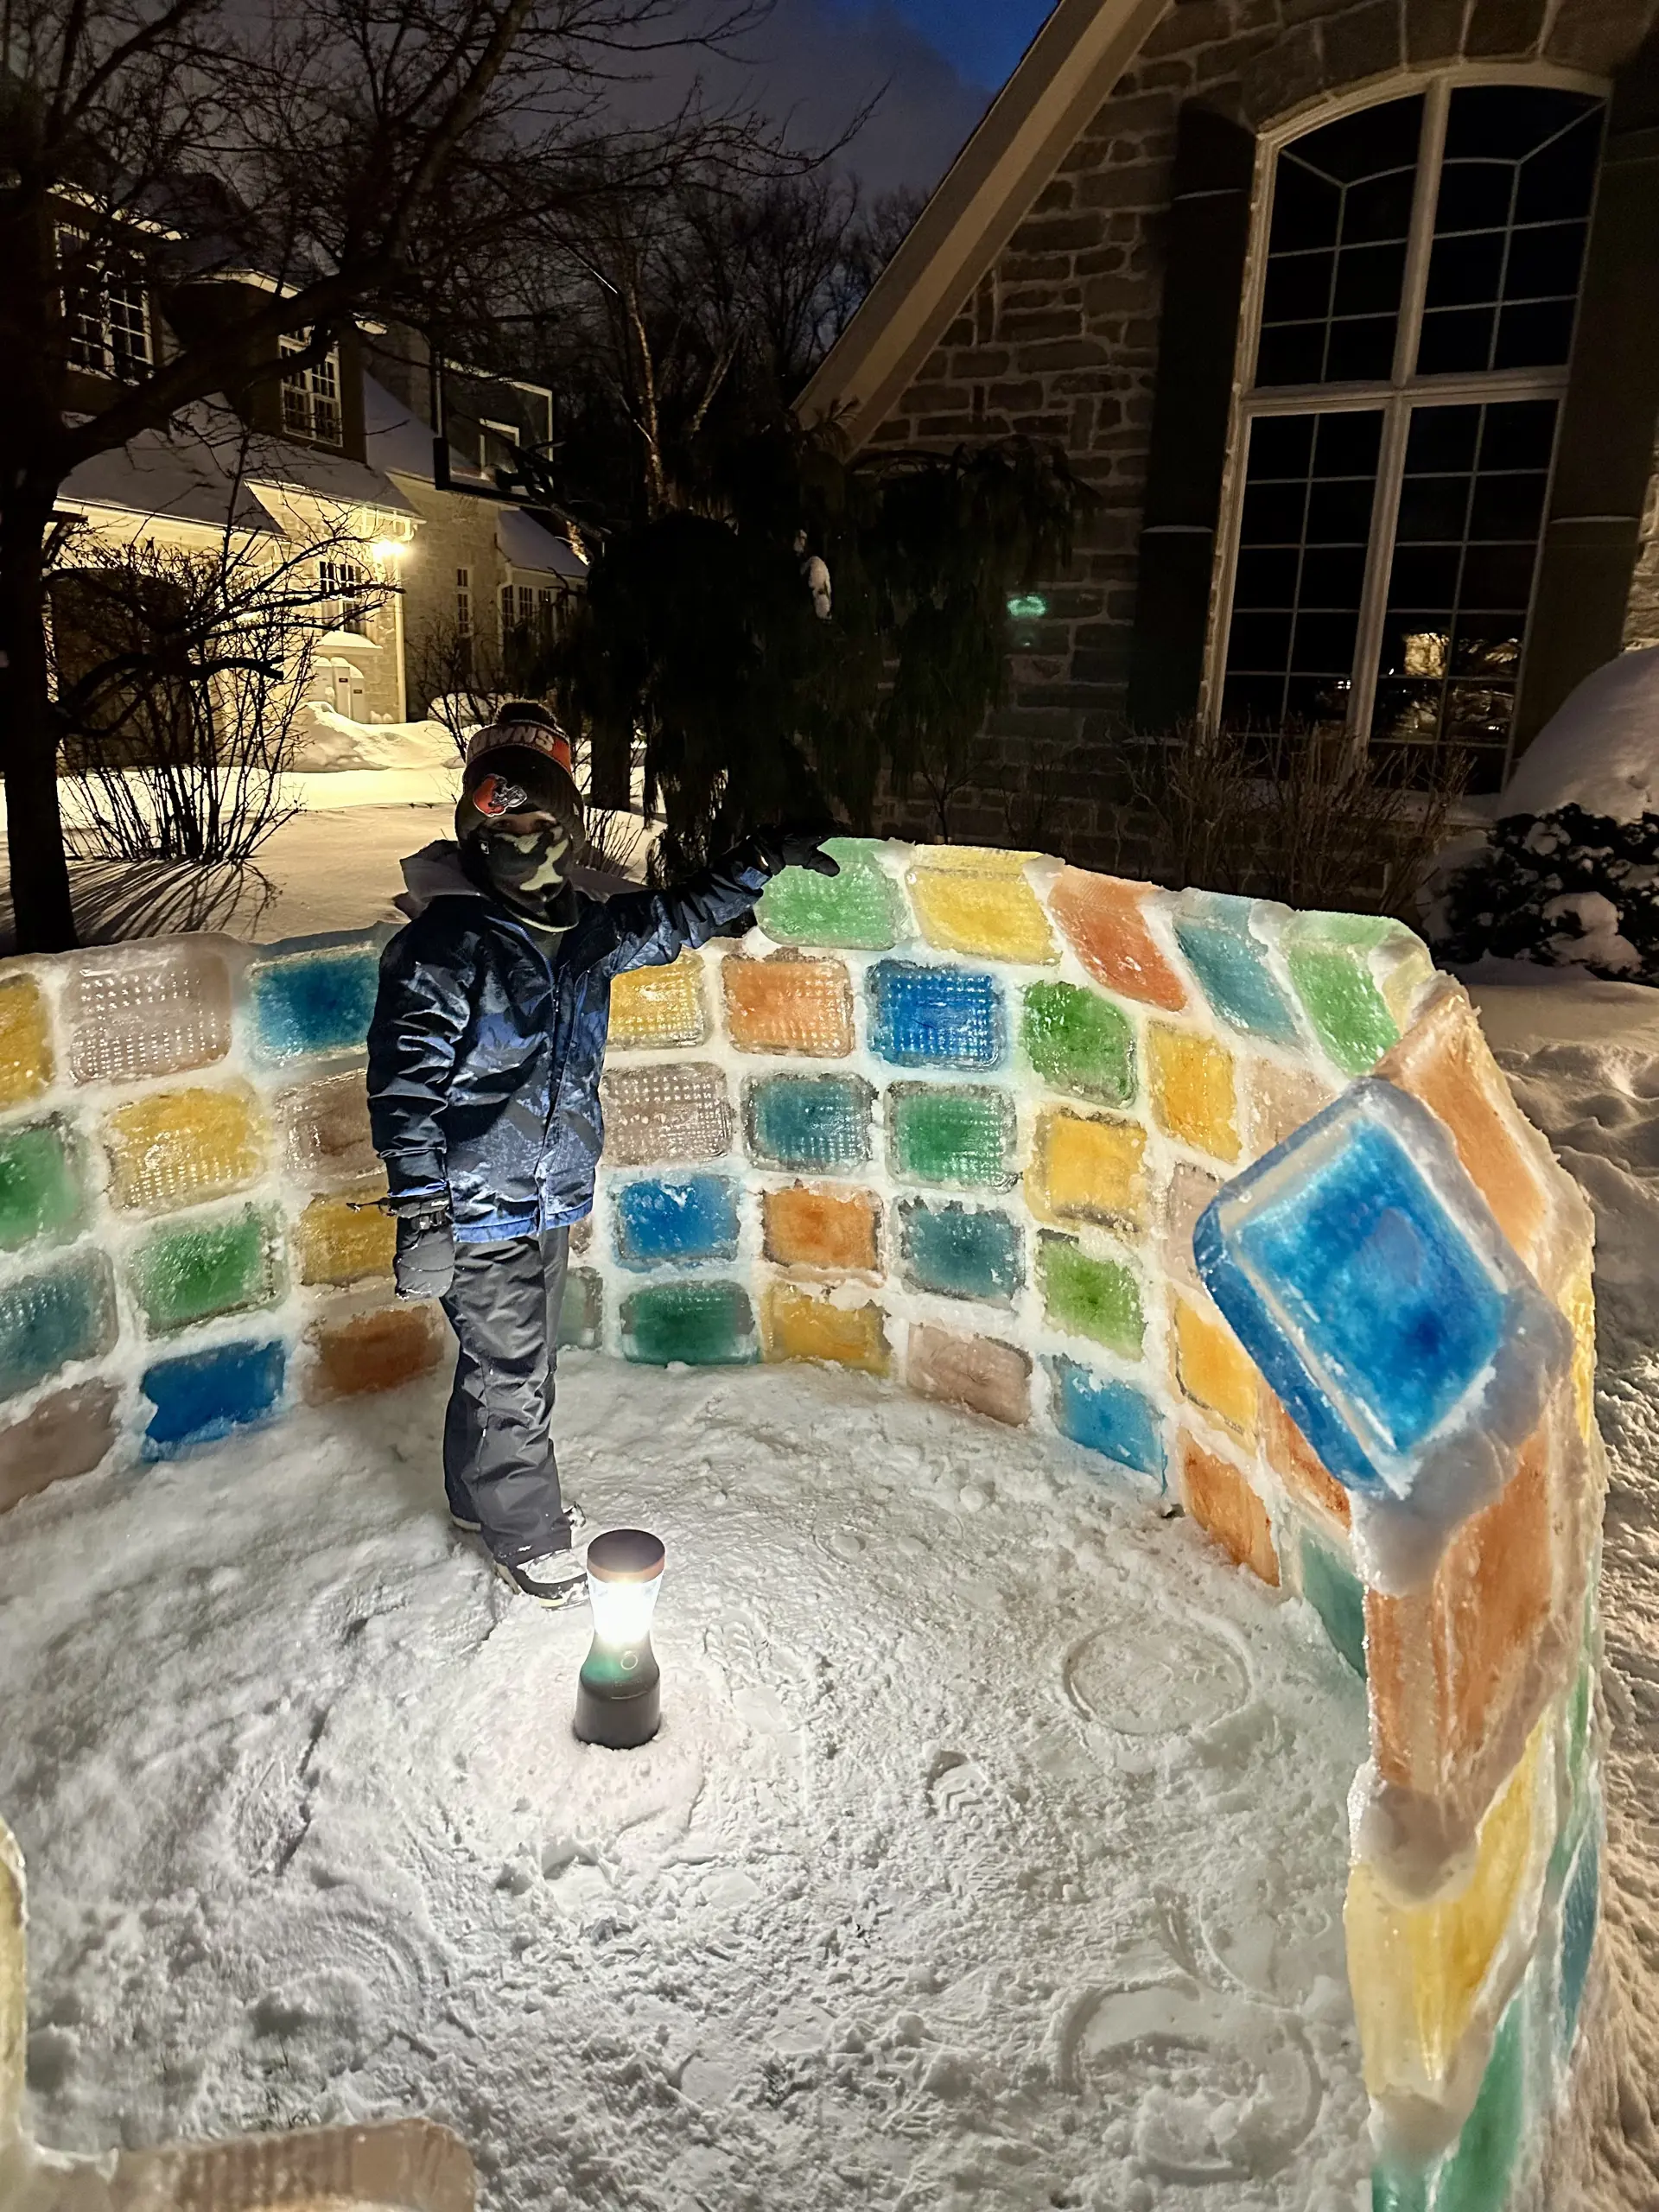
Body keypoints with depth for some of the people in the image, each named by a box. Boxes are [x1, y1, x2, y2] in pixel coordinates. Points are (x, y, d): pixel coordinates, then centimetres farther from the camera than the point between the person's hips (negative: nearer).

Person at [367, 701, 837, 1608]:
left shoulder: (581, 929, 3)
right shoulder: (447, 939, -19)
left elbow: (673, 921, 21)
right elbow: (404, 1081, -21)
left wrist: (759, 861, 16)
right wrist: (421, 1212, -24)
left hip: (547, 1199, 7)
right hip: (478, 1210, -7)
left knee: (511, 1361, 24)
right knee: (510, 1379, 5)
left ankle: (482, 1492, 46)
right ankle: (530, 1540, 25)